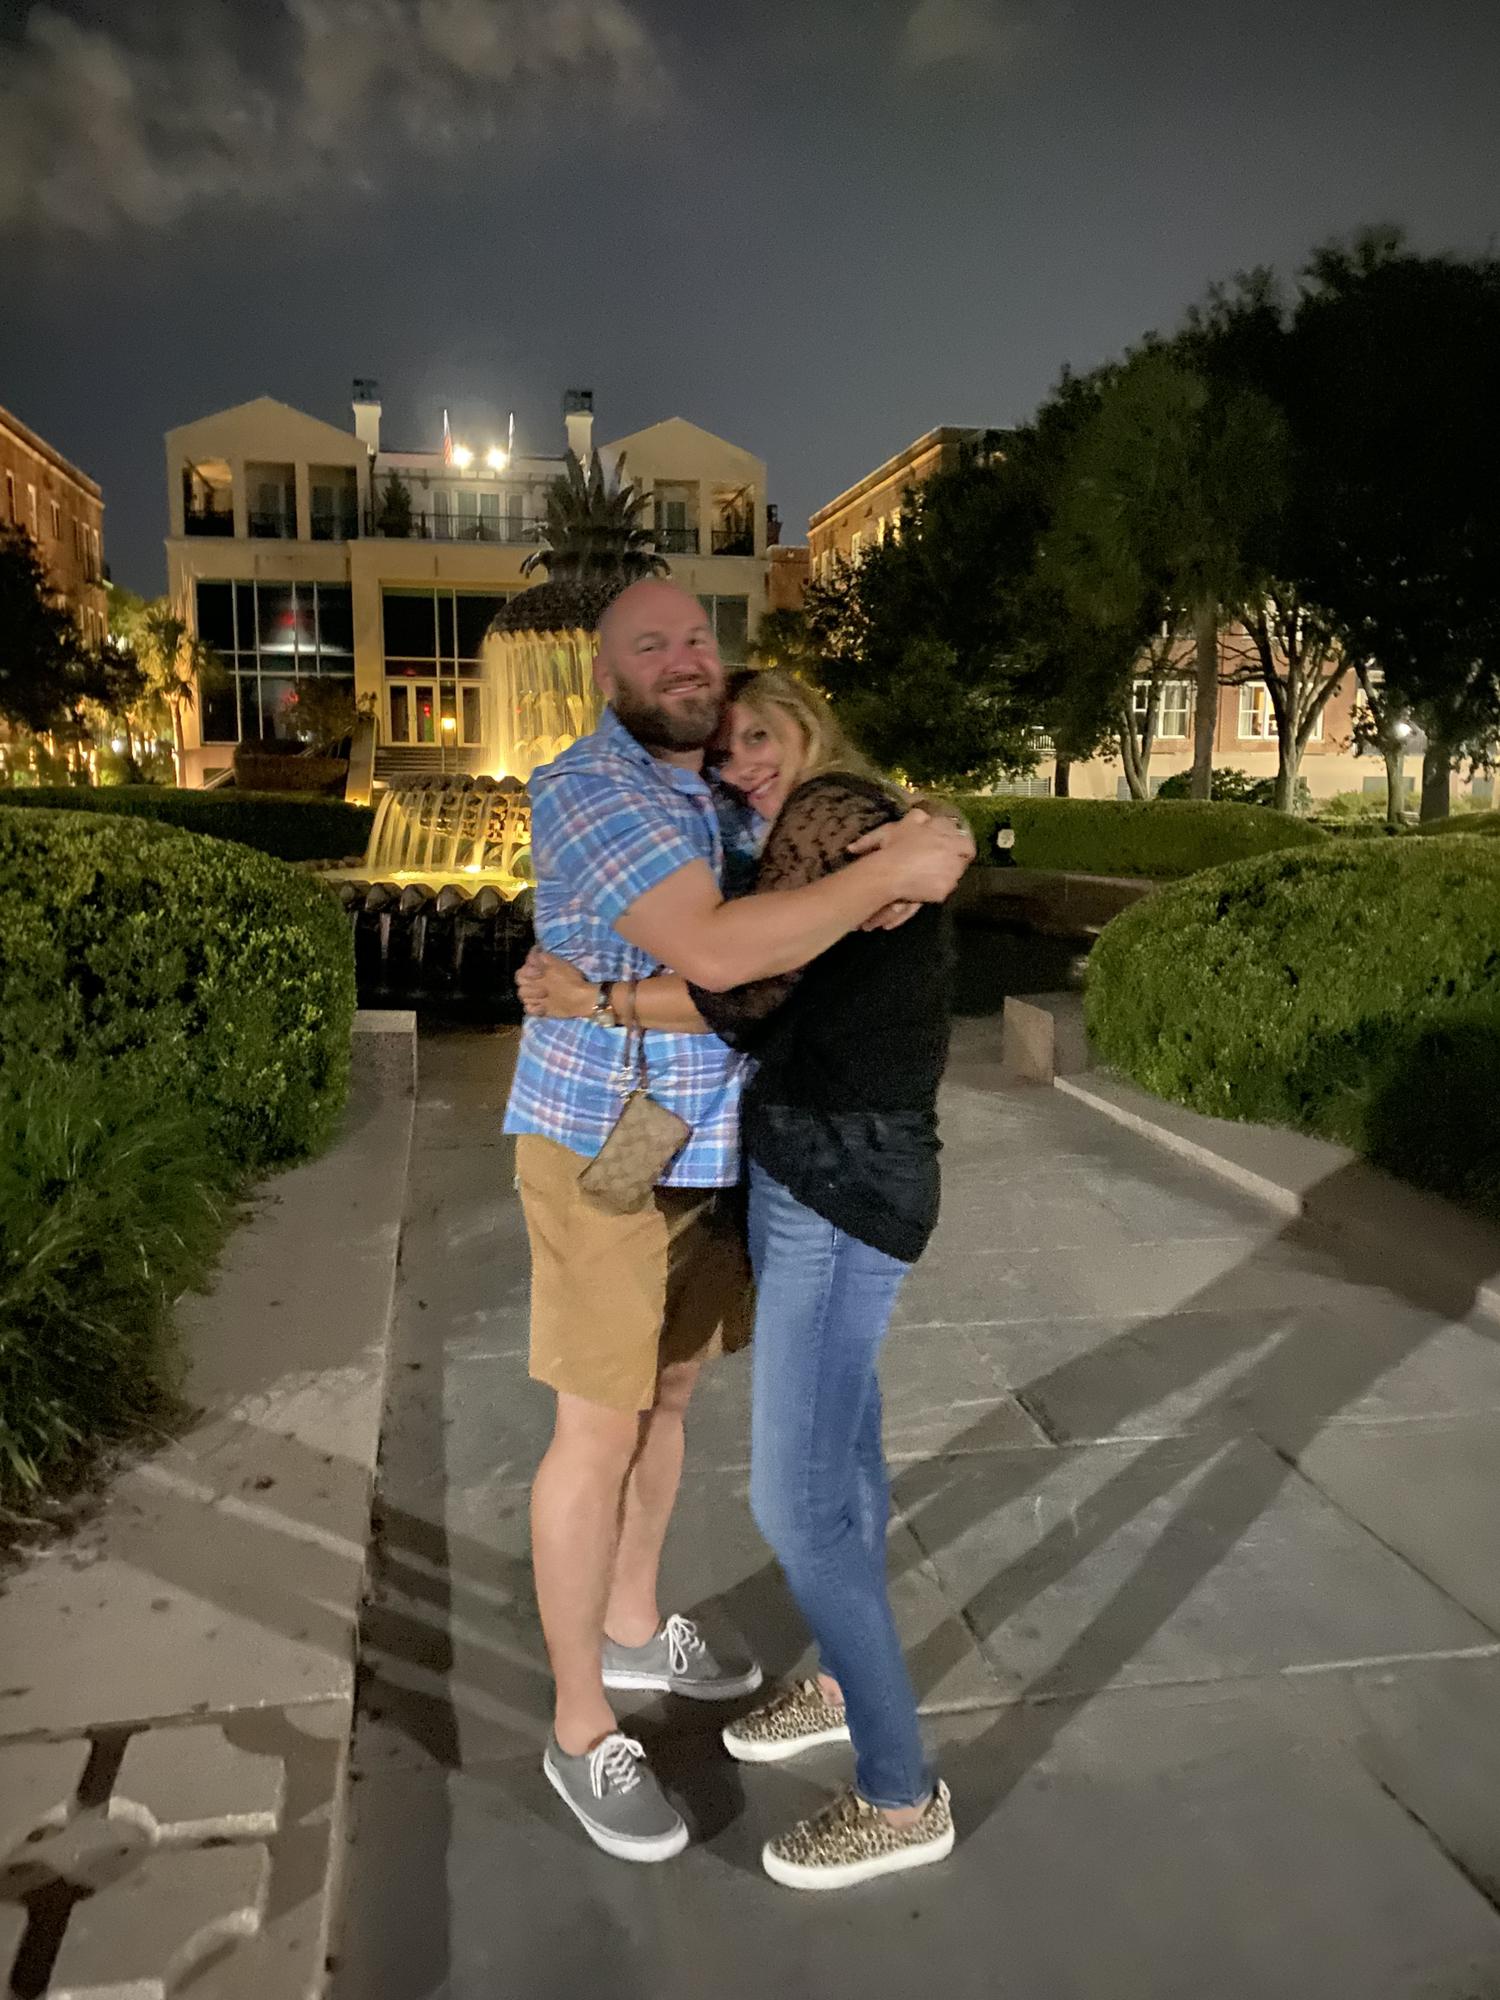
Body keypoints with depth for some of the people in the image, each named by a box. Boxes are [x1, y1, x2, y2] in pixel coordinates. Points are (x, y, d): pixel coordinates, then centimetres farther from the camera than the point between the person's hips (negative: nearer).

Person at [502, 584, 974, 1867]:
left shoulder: (732, 796, 9)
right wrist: (889, 871, -26)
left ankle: (632, 1628, 42)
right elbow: (713, 949, -33)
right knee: (601, 1432, 2)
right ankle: (581, 1729, 20)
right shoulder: (588, 789, -19)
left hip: (713, 1151, 8)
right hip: (602, 1152, -8)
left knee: (667, 1395, 20)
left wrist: (898, 879, -6)